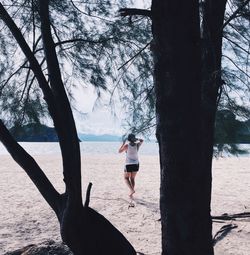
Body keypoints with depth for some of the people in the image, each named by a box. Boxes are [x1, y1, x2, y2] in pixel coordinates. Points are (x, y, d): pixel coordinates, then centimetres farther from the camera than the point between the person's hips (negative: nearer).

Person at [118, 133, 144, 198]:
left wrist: (123, 143, 8)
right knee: (132, 179, 16)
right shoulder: (137, 145, -2)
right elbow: (141, 140, 21)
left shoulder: (126, 145, -13)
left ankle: (131, 189, -13)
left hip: (128, 164, -4)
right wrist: (136, 139, 13)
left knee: (126, 178, 10)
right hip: (136, 164, 4)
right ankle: (131, 193, 16)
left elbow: (119, 151, 3)